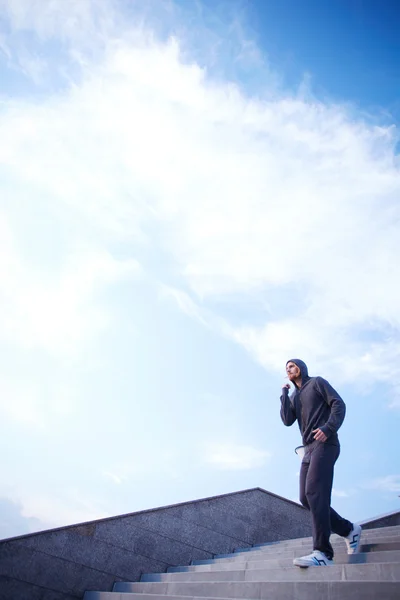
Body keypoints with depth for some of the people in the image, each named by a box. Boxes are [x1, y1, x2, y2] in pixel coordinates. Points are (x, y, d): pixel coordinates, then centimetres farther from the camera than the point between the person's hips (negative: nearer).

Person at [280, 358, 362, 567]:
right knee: (306, 498, -1)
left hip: (326, 445, -8)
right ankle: (348, 530, 14)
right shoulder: (293, 397, 25)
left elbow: (339, 404, -6)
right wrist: (284, 393, 10)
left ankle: (322, 553, -28)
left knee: (314, 491, -23)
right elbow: (287, 420, 7)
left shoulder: (317, 382, 7)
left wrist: (328, 428, -22)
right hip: (309, 449, 8)